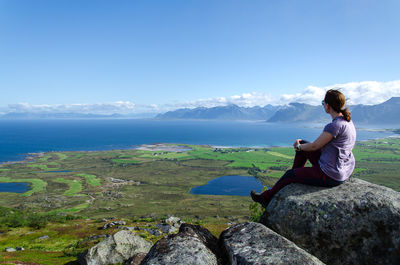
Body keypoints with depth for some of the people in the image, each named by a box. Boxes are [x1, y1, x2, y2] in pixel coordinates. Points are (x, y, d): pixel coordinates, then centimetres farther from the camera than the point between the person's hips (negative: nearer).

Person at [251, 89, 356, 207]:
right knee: (302, 144, 16)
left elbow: (314, 146, -16)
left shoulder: (335, 125, -26)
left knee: (289, 174, 5)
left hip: (331, 176, -9)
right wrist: (301, 145, 14)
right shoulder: (347, 120, 5)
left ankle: (266, 198, 27)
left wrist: (298, 147, 4)